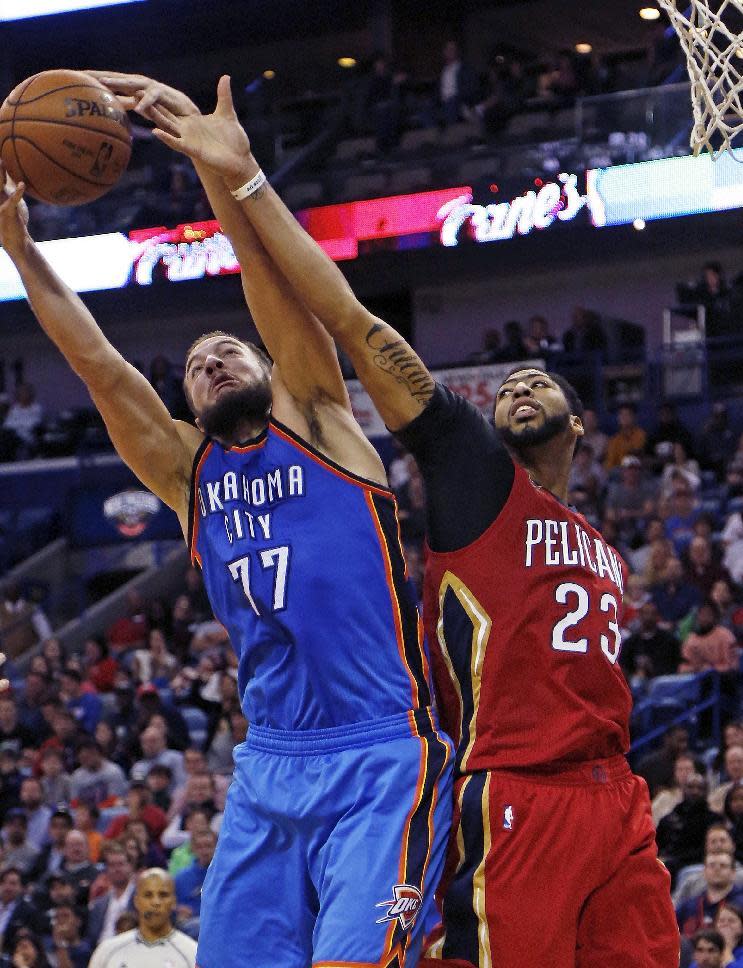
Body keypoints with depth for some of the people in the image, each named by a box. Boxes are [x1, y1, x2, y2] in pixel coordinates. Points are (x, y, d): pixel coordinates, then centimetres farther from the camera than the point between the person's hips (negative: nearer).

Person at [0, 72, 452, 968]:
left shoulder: (315, 423, 6)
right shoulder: (186, 470, 16)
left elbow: (271, 280, -4)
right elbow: (97, 362, 9)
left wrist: (209, 152, -13)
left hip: (380, 761, -5)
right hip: (268, 766, 5)